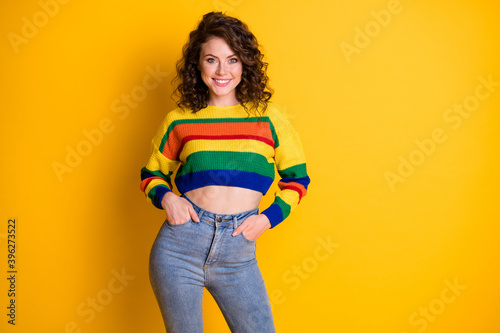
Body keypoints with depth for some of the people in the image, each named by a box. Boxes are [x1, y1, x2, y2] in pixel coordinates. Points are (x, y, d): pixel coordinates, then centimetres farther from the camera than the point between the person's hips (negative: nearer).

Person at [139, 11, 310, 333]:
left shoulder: (268, 116, 2)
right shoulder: (179, 120, 2)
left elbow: (297, 178, 9)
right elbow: (152, 175, 14)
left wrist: (269, 217, -4)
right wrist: (166, 197, -7)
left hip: (238, 253, 0)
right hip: (180, 244, 0)